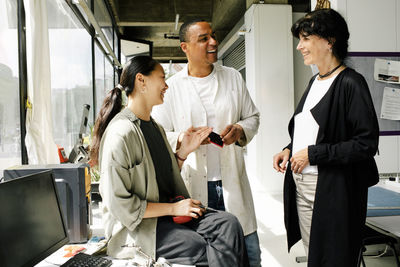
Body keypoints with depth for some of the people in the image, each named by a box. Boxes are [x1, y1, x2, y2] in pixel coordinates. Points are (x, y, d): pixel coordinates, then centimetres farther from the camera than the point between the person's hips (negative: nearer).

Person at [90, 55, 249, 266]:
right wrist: (174, 208, -15)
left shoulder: (155, 128, 13)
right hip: (135, 227, -8)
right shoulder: (121, 133, -17)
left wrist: (183, 151, 3)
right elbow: (119, 204, -19)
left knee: (229, 223, -14)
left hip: (166, 215, 8)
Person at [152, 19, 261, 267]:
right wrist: (182, 139, -18)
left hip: (232, 182, 2)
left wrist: (239, 131, -6)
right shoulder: (171, 87, 1)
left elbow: (253, 117, 16)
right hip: (193, 185, -2)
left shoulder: (233, 77, 9)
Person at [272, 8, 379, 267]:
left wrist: (313, 153, -17)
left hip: (332, 190, -8)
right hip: (301, 185, 8)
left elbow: (367, 143, -18)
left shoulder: (351, 83, -14)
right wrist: (290, 149, 5)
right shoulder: (315, 81, 13)